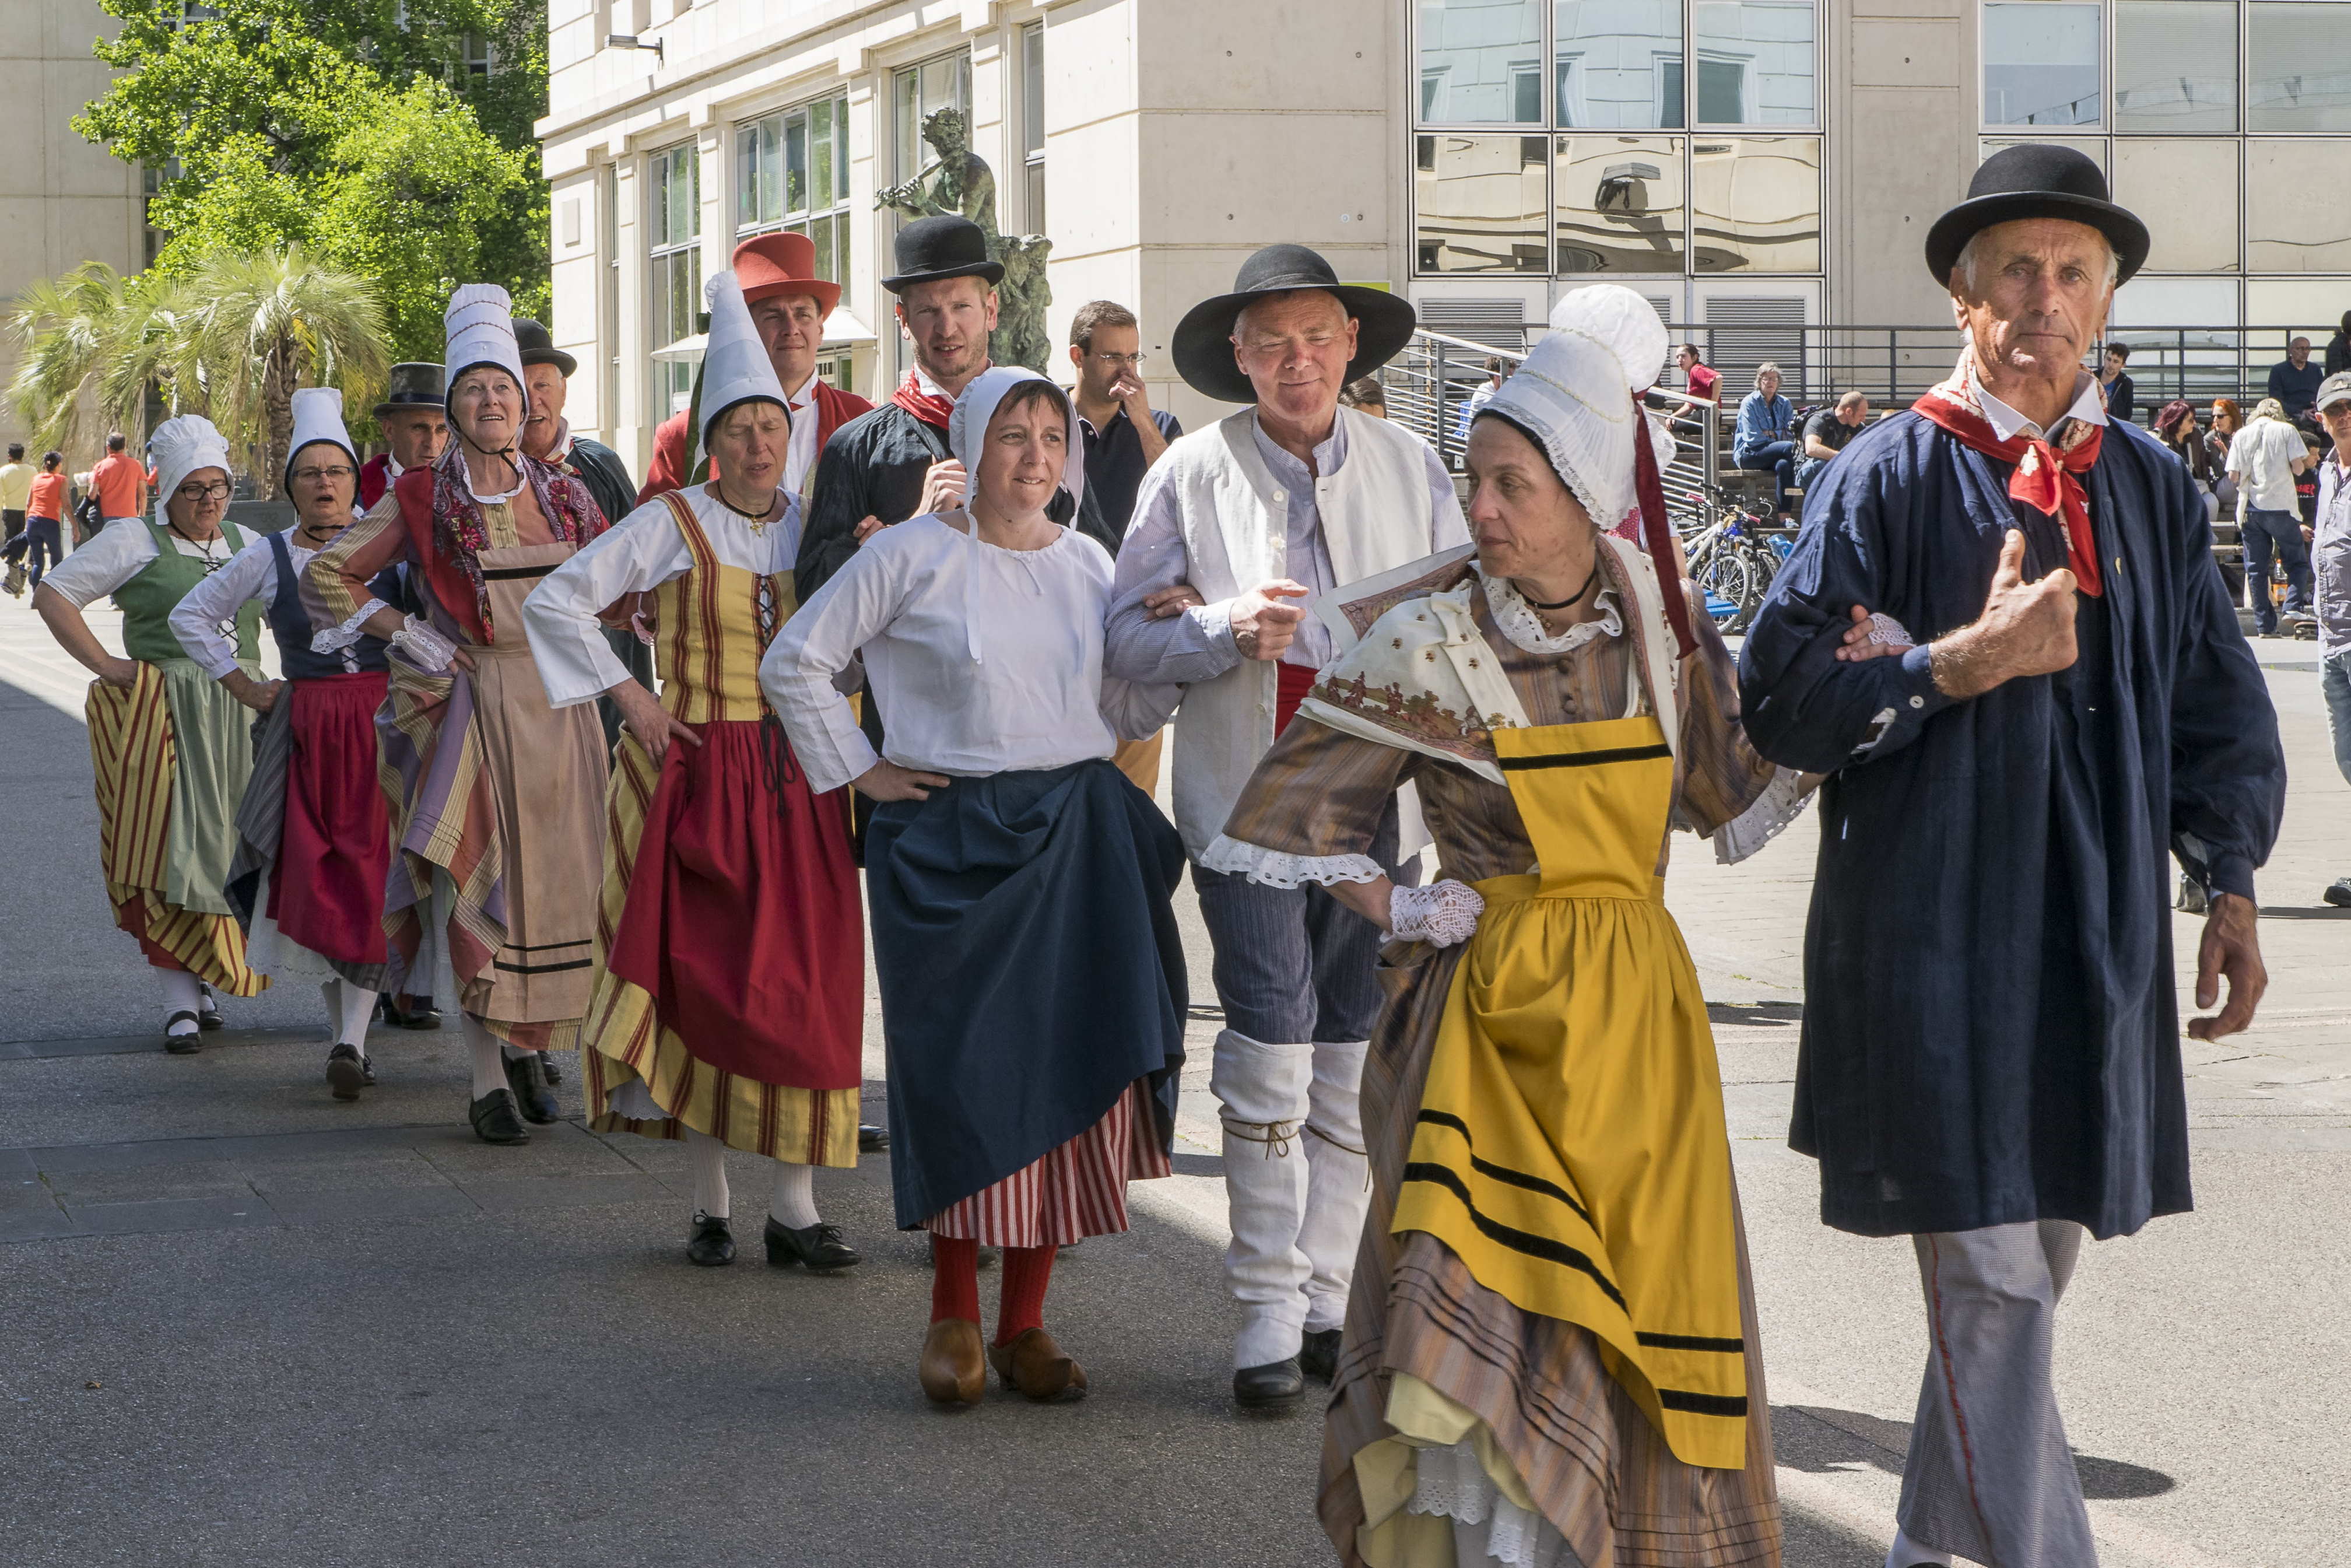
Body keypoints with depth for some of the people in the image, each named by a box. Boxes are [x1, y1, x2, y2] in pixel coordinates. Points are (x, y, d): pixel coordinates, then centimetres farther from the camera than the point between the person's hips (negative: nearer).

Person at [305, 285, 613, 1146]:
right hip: (471, 709, -3)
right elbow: (325, 574, 4)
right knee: (477, 881, -9)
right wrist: (401, 631, -3)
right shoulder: (420, 499, 0)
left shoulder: (563, 495, 9)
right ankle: (488, 1080, -6)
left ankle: (528, 1048, 24)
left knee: (552, 880, 5)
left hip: (558, 709, 3)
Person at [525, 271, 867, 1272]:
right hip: (694, 772, -3)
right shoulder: (672, 524, -3)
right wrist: (627, 694, -7)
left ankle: (795, 1208, 1)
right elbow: (553, 600, -5)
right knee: (699, 979, -1)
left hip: (795, 777, 3)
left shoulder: (813, 525, 8)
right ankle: (710, 1206, 9)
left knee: (798, 984, -2)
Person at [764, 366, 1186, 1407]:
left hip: (1077, 841, 4)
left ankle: (1024, 1324, 8)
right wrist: (857, 773, -1)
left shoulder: (1087, 563, 11)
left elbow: (1122, 706, 14)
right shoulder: (913, 557, -2)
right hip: (950, 843, -4)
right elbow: (795, 663, 2)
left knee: (1066, 1073, -1)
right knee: (965, 1075, -4)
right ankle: (953, 1318, 11)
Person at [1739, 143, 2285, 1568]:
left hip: (2099, 939, 5)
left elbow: (2221, 707, 16)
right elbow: (1780, 699, -9)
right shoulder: (1891, 474, -4)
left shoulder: (2151, 486, 10)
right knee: (1992, 1285, -7)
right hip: (1937, 944, -5)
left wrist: (2232, 884, 8)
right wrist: (1963, 662, -19)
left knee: (2031, 1270, 13)